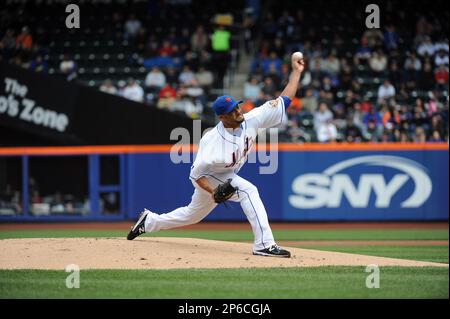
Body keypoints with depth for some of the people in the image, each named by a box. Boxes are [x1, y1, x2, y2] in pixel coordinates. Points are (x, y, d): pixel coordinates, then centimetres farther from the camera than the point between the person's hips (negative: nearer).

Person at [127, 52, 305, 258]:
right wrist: (213, 192, -38)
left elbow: (283, 101, -18)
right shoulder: (212, 140, -33)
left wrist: (296, 71, -23)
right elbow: (197, 173, -24)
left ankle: (149, 221, 44)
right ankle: (264, 244, -29)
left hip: (226, 177, 7)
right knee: (248, 190, -29)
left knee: (192, 215, 24)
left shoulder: (250, 120, -20)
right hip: (209, 178, -7)